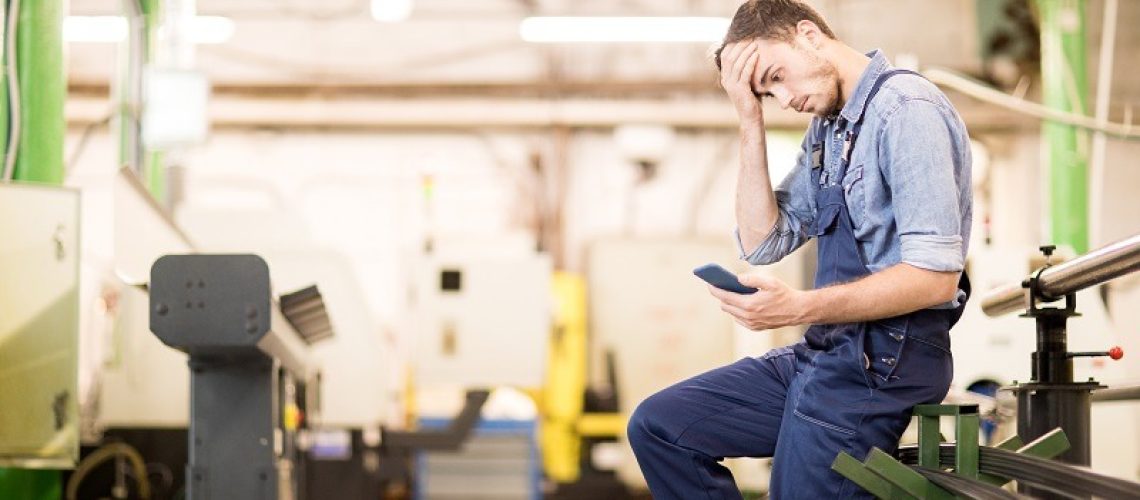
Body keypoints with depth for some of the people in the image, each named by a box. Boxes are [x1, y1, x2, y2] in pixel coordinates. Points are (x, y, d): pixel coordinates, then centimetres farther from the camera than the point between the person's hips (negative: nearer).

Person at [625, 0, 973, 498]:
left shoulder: (907, 111, -14)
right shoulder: (826, 128, 15)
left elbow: (936, 277, -22)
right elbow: (763, 243, 9)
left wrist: (800, 307, -28)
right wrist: (751, 121, 3)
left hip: (886, 360, -9)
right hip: (825, 349, 9)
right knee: (656, 425, 6)